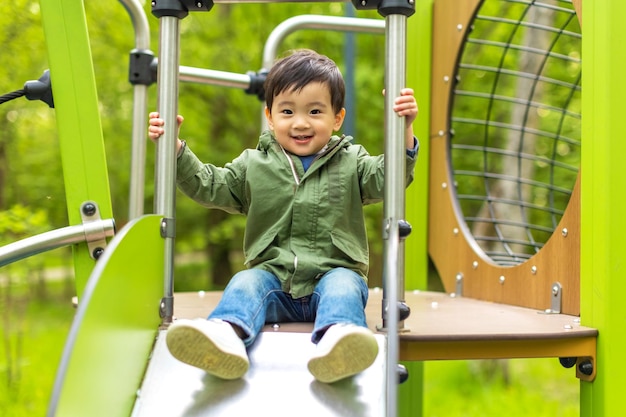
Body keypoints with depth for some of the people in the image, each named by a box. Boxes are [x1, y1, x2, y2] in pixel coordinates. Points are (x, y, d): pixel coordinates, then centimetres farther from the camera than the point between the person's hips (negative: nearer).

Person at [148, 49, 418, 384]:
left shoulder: (351, 162, 13)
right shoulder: (254, 165, 16)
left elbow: (385, 179, -2)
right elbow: (208, 186, 13)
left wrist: (403, 132, -17)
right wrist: (175, 148, 2)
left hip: (333, 272, -1)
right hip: (274, 277, 1)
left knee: (342, 285, -32)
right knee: (245, 283, -27)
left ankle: (336, 338, -64)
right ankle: (227, 333, -59)